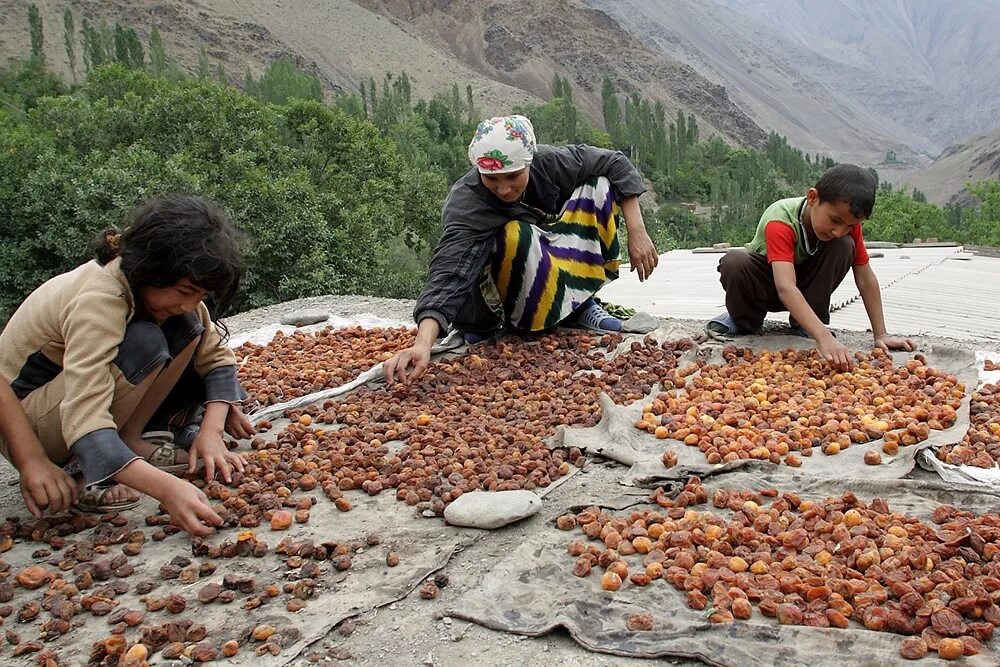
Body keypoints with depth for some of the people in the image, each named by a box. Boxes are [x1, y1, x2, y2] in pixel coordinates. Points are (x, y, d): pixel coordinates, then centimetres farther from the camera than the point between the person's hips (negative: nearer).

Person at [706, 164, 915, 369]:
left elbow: (865, 278, -14)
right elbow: (786, 288, -48)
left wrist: (880, 335, -18)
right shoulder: (780, 222, -37)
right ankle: (744, 320, -7)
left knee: (845, 246, -25)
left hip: (804, 279, 4)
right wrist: (824, 337, -58)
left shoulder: (848, 223, -19)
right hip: (765, 279, -4)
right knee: (734, 262, -39)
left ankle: (802, 324, -12)